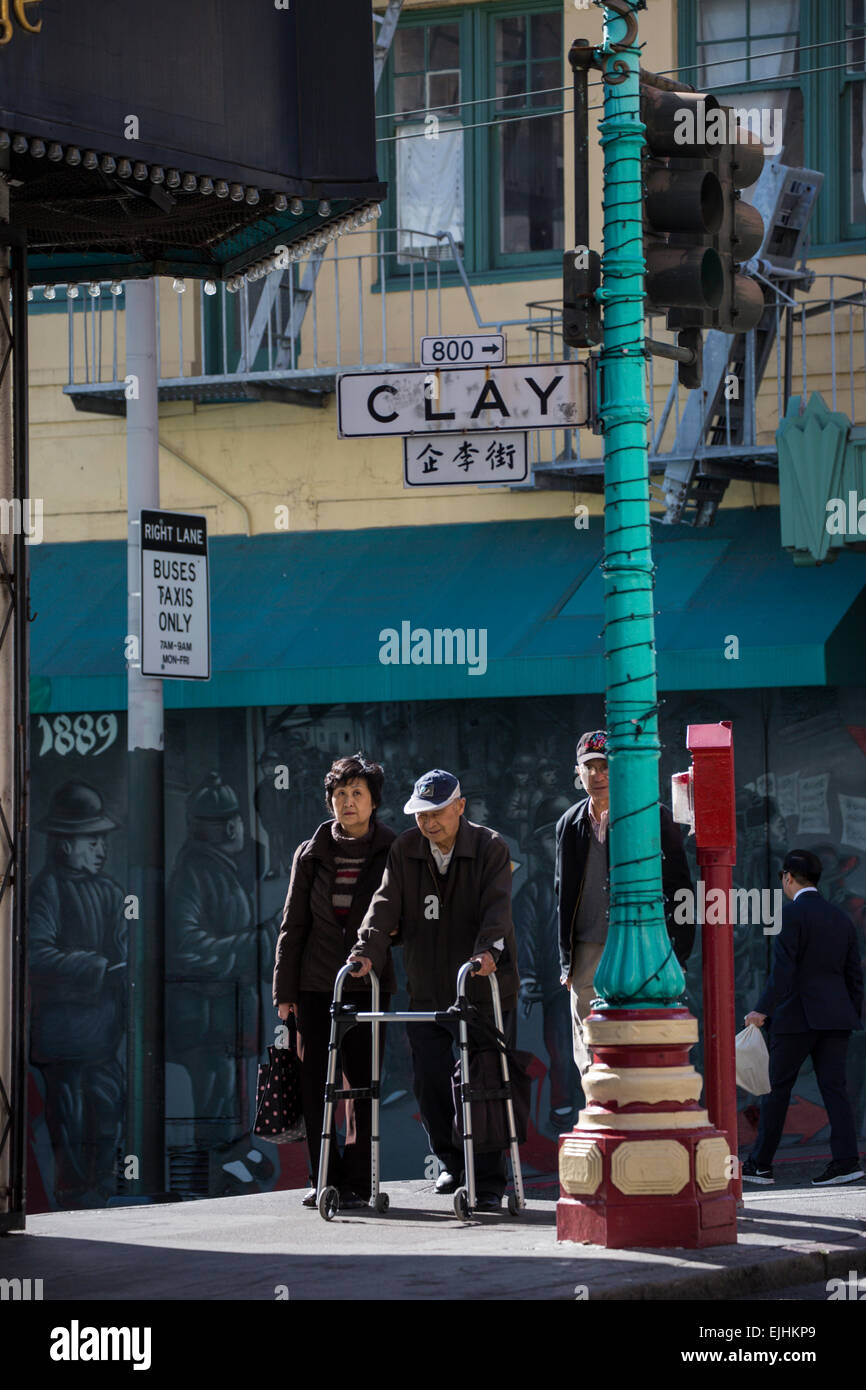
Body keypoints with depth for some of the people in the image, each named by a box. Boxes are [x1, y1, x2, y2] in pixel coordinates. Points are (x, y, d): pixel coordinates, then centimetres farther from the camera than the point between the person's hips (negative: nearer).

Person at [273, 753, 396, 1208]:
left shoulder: (391, 853, 3)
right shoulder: (312, 854, 7)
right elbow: (293, 925, 9)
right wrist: (285, 991, 5)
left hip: (368, 983, -2)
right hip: (317, 981, 2)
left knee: (363, 1078, -2)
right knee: (315, 1079, 0)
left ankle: (357, 1179, 4)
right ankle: (324, 1178, 8)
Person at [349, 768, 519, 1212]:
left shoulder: (490, 848, -5)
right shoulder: (405, 851, 4)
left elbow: (497, 906, -17)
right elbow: (386, 904, -4)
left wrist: (486, 949, -35)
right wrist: (367, 950, -21)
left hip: (486, 987, -3)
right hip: (427, 989, 3)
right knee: (429, 1080, 0)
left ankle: (489, 1183, 3)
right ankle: (451, 1162, 23)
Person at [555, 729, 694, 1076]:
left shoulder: (654, 818, -2)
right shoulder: (570, 825, 12)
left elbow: (678, 889, -1)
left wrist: (677, 954, -8)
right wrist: (566, 961, 14)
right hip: (588, 952, 4)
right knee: (590, 1058, 3)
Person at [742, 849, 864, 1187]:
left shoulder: (792, 914, -8)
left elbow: (783, 968, -17)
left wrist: (763, 1010, -18)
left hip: (797, 1016, -6)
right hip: (836, 1017, 6)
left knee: (776, 1088, 3)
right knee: (834, 1087, 1)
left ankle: (760, 1165, 9)